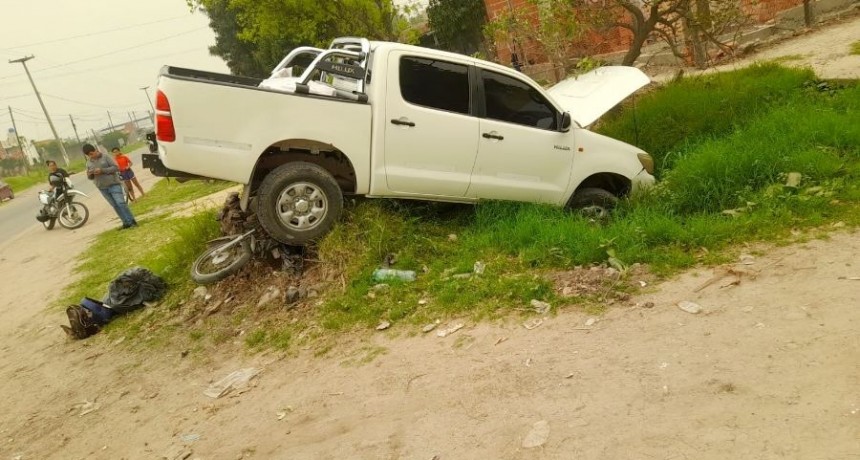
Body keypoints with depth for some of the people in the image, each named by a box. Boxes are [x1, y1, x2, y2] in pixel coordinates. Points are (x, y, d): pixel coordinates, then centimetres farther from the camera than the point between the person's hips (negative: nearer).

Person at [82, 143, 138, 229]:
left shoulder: (105, 157, -4)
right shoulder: (89, 163, 10)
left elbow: (116, 167, -11)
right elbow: (90, 177, 15)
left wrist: (102, 170, -19)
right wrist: (89, 174, -9)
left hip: (113, 184, -5)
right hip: (102, 188, 5)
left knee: (121, 203, -11)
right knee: (115, 205, 5)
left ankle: (132, 221, -6)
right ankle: (126, 222, 8)